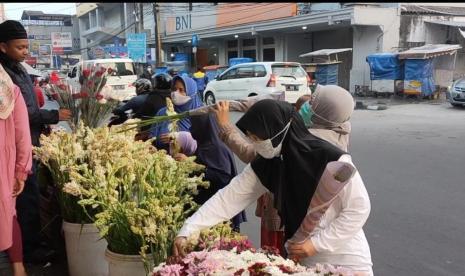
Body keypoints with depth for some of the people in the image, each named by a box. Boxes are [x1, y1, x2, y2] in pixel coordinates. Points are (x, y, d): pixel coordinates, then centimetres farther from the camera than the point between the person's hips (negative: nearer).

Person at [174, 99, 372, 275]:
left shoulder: (330, 159, -24)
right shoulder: (265, 165, -7)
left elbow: (359, 208, -17)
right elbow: (228, 198, -8)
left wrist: (316, 243, -17)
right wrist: (186, 232, -14)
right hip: (301, 258, 5)